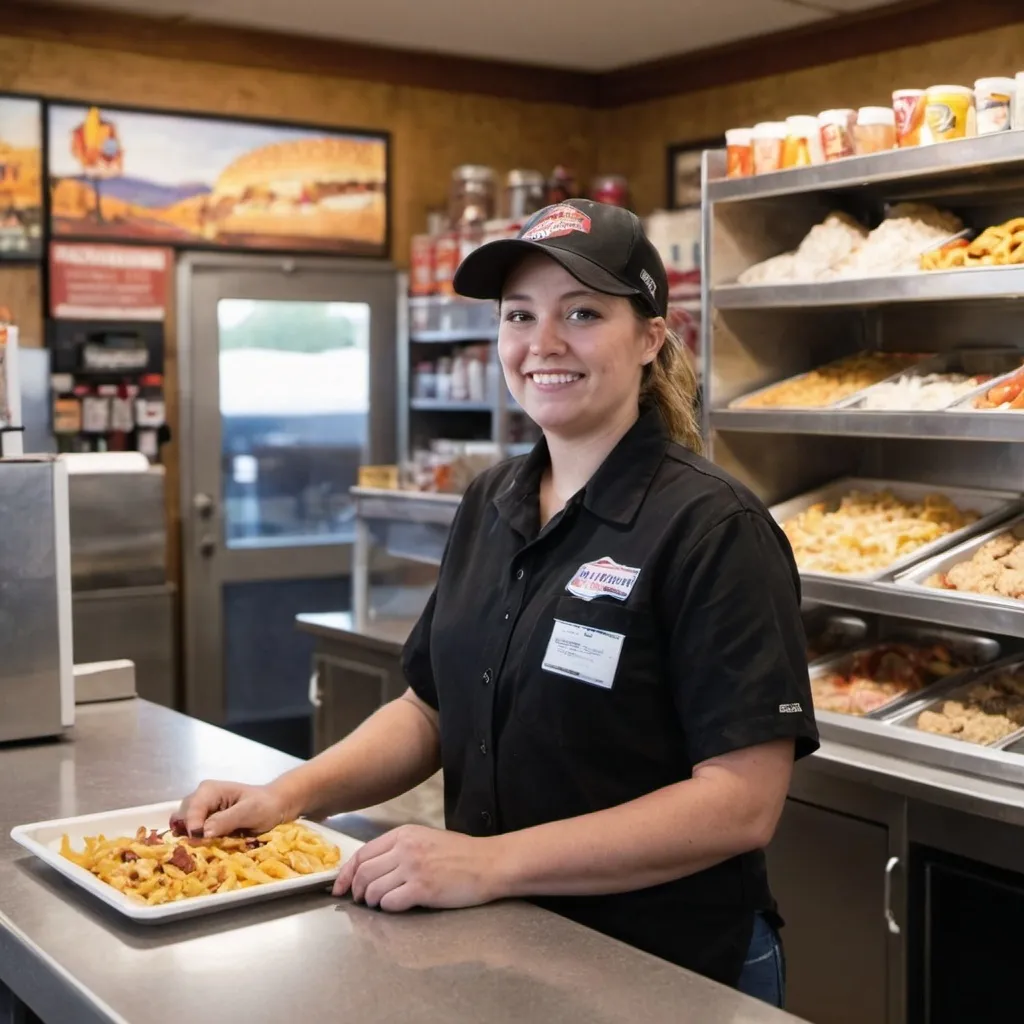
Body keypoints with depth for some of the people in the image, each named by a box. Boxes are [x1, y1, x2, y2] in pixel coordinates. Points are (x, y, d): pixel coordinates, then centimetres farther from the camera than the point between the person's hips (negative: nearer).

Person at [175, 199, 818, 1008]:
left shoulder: (712, 529, -18)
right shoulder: (492, 507, 3)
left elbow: (742, 801, -22)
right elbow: (433, 709, 9)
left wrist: (493, 863, -27)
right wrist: (294, 793, -6)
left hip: (670, 974, -6)